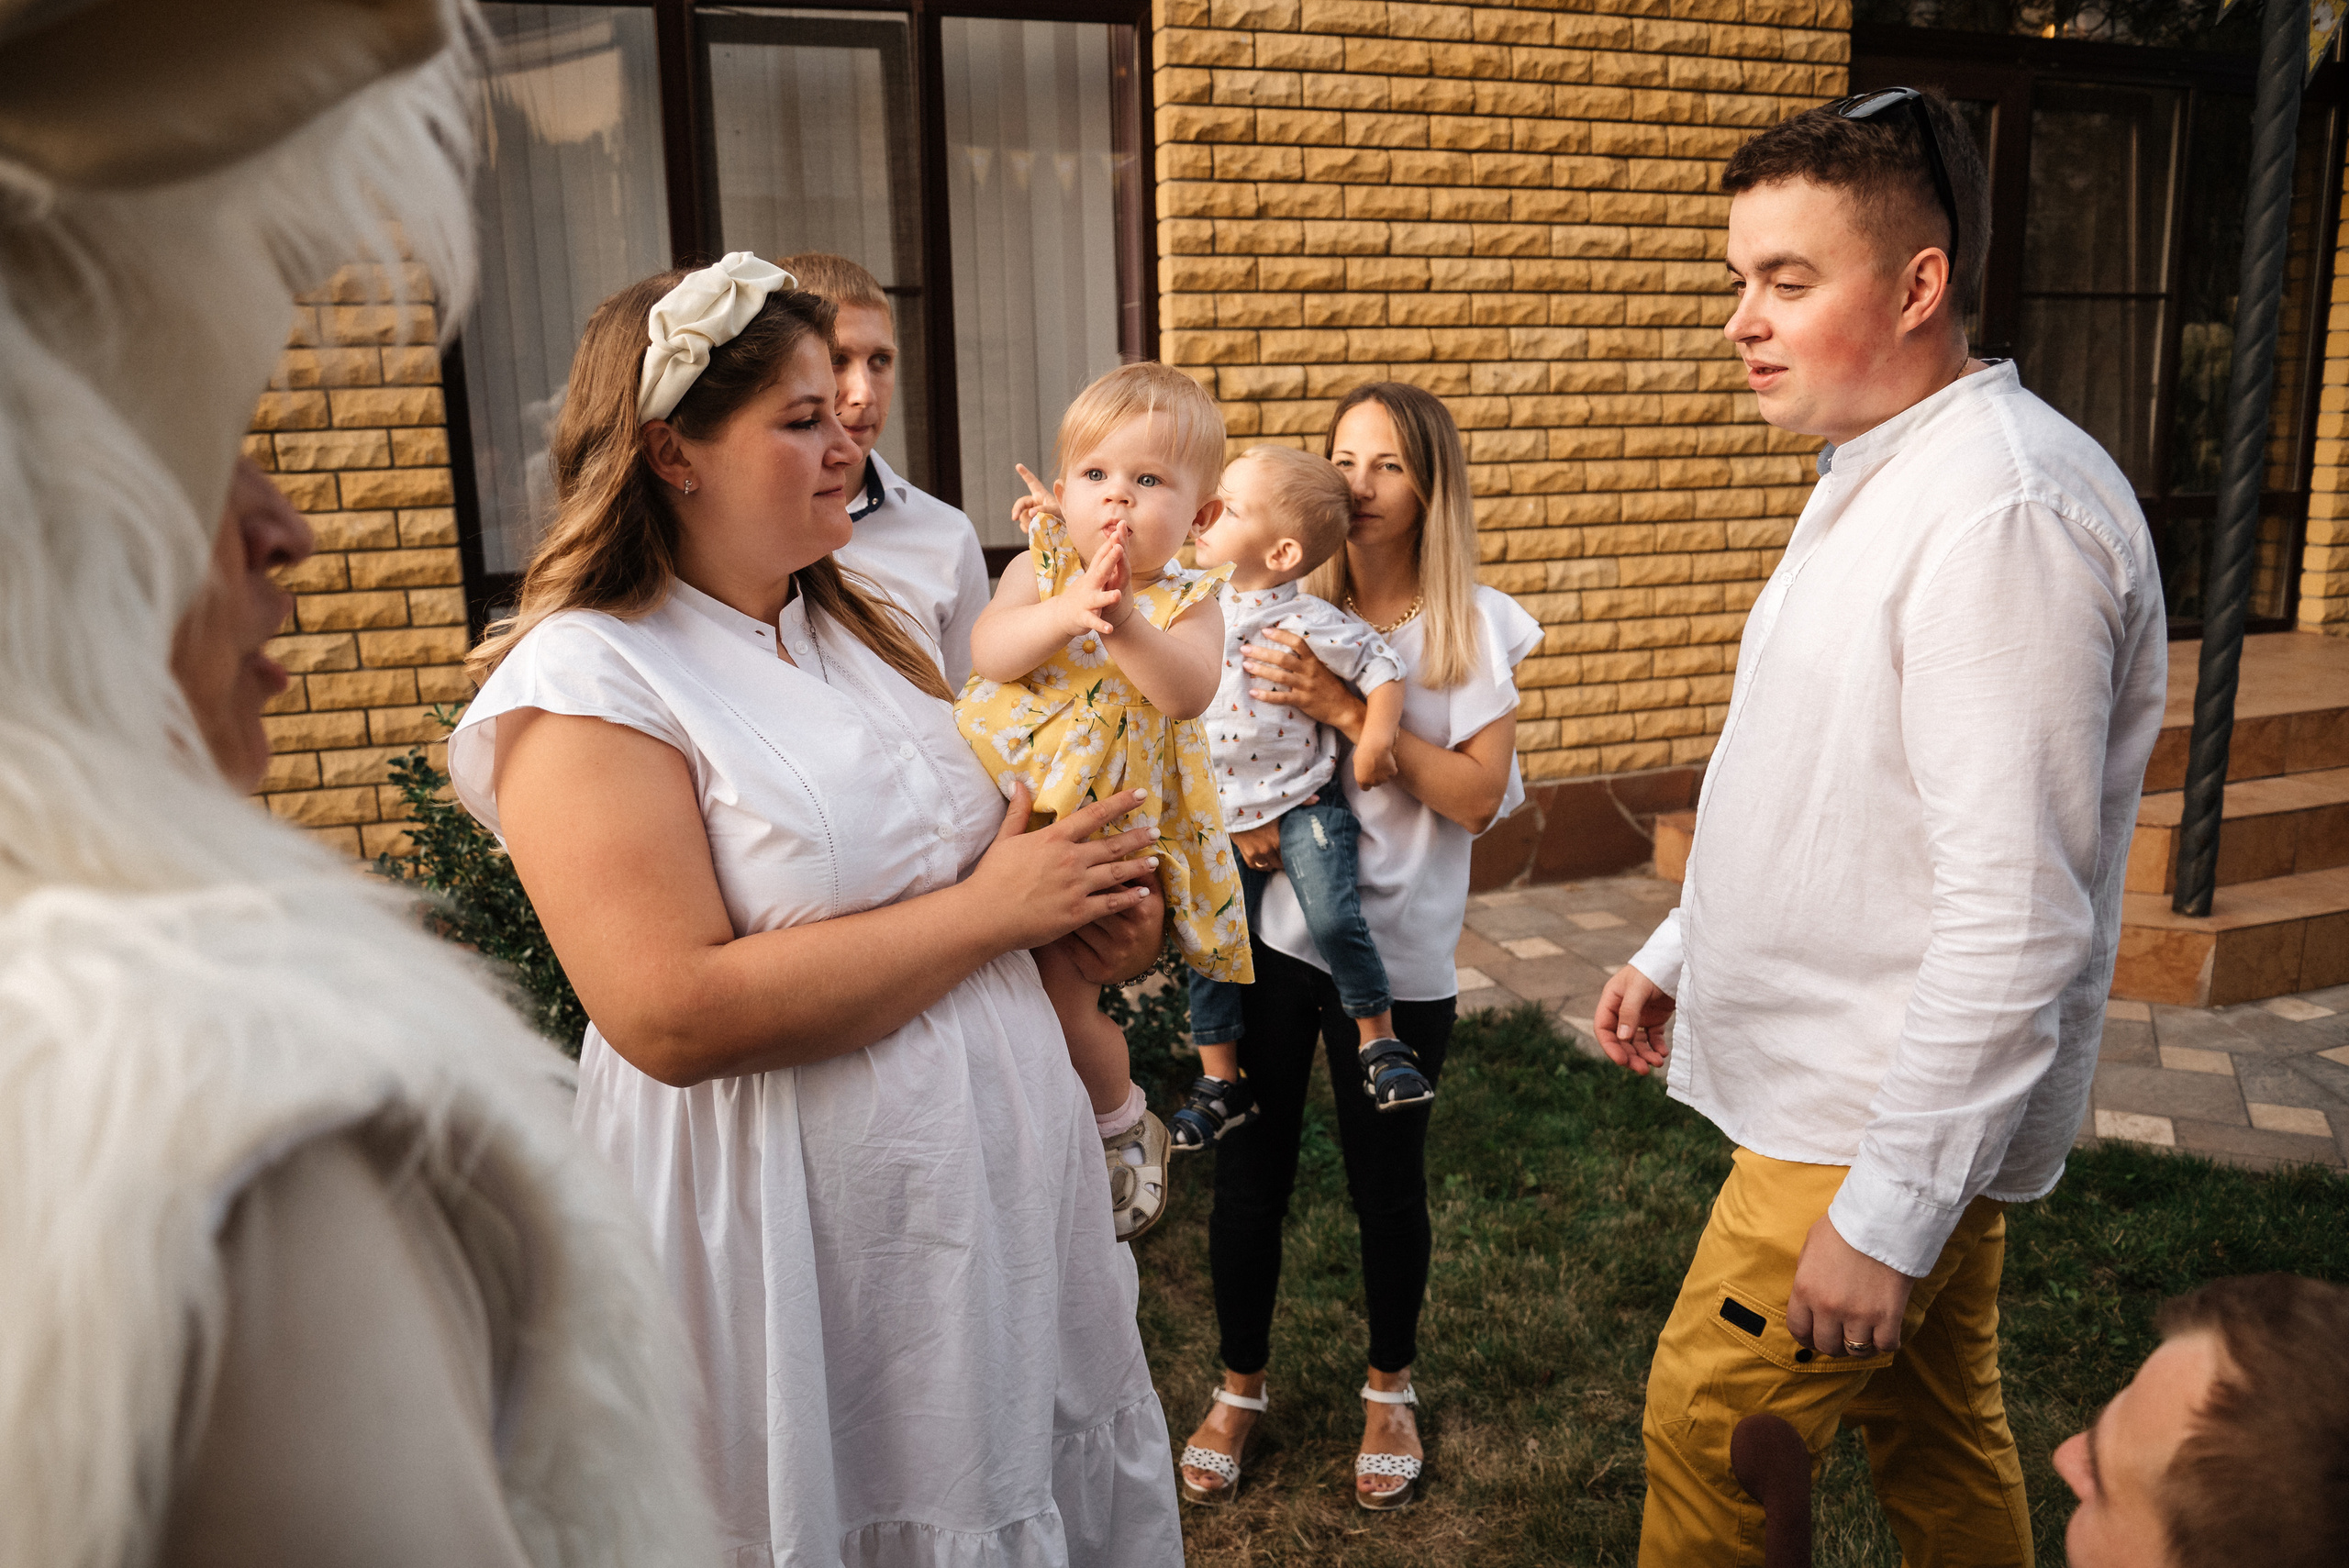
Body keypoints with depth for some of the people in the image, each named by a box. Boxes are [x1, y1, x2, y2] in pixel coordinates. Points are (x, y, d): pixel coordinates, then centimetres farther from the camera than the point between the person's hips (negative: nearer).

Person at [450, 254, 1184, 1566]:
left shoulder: (863, 629, 8)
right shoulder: (581, 682, -16)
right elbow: (675, 1016, -26)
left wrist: (1093, 914, -1)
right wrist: (988, 911, -21)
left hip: (1008, 1185, 7)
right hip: (808, 1252, -7)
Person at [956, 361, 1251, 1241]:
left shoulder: (1187, 601, -3)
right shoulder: (1038, 570, 2)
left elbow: (1190, 690, -22)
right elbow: (988, 653, -15)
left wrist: (1126, 625, -38)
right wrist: (1065, 612, -32)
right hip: (1009, 806, 3)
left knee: (1063, 996, -6)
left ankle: (1124, 1122, 23)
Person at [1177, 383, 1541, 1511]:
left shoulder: (1475, 624, -4)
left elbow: (1477, 795, -13)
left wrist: (1347, 708, -21)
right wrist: (1230, 815, -14)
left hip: (1395, 952, -2)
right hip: (1268, 925, 2)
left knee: (1385, 1181, 12)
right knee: (1249, 1174, 10)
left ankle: (1390, 1390, 38)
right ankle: (1240, 1386, 35)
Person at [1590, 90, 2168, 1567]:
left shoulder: (2008, 514, -24)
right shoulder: (1877, 479, 10)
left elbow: (2018, 918, -27)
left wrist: (1888, 1213, -24)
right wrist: (1676, 950, 20)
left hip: (1903, 1114, -9)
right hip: (1846, 1077, 9)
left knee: (1710, 1426, 4)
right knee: (1936, 1429, 22)